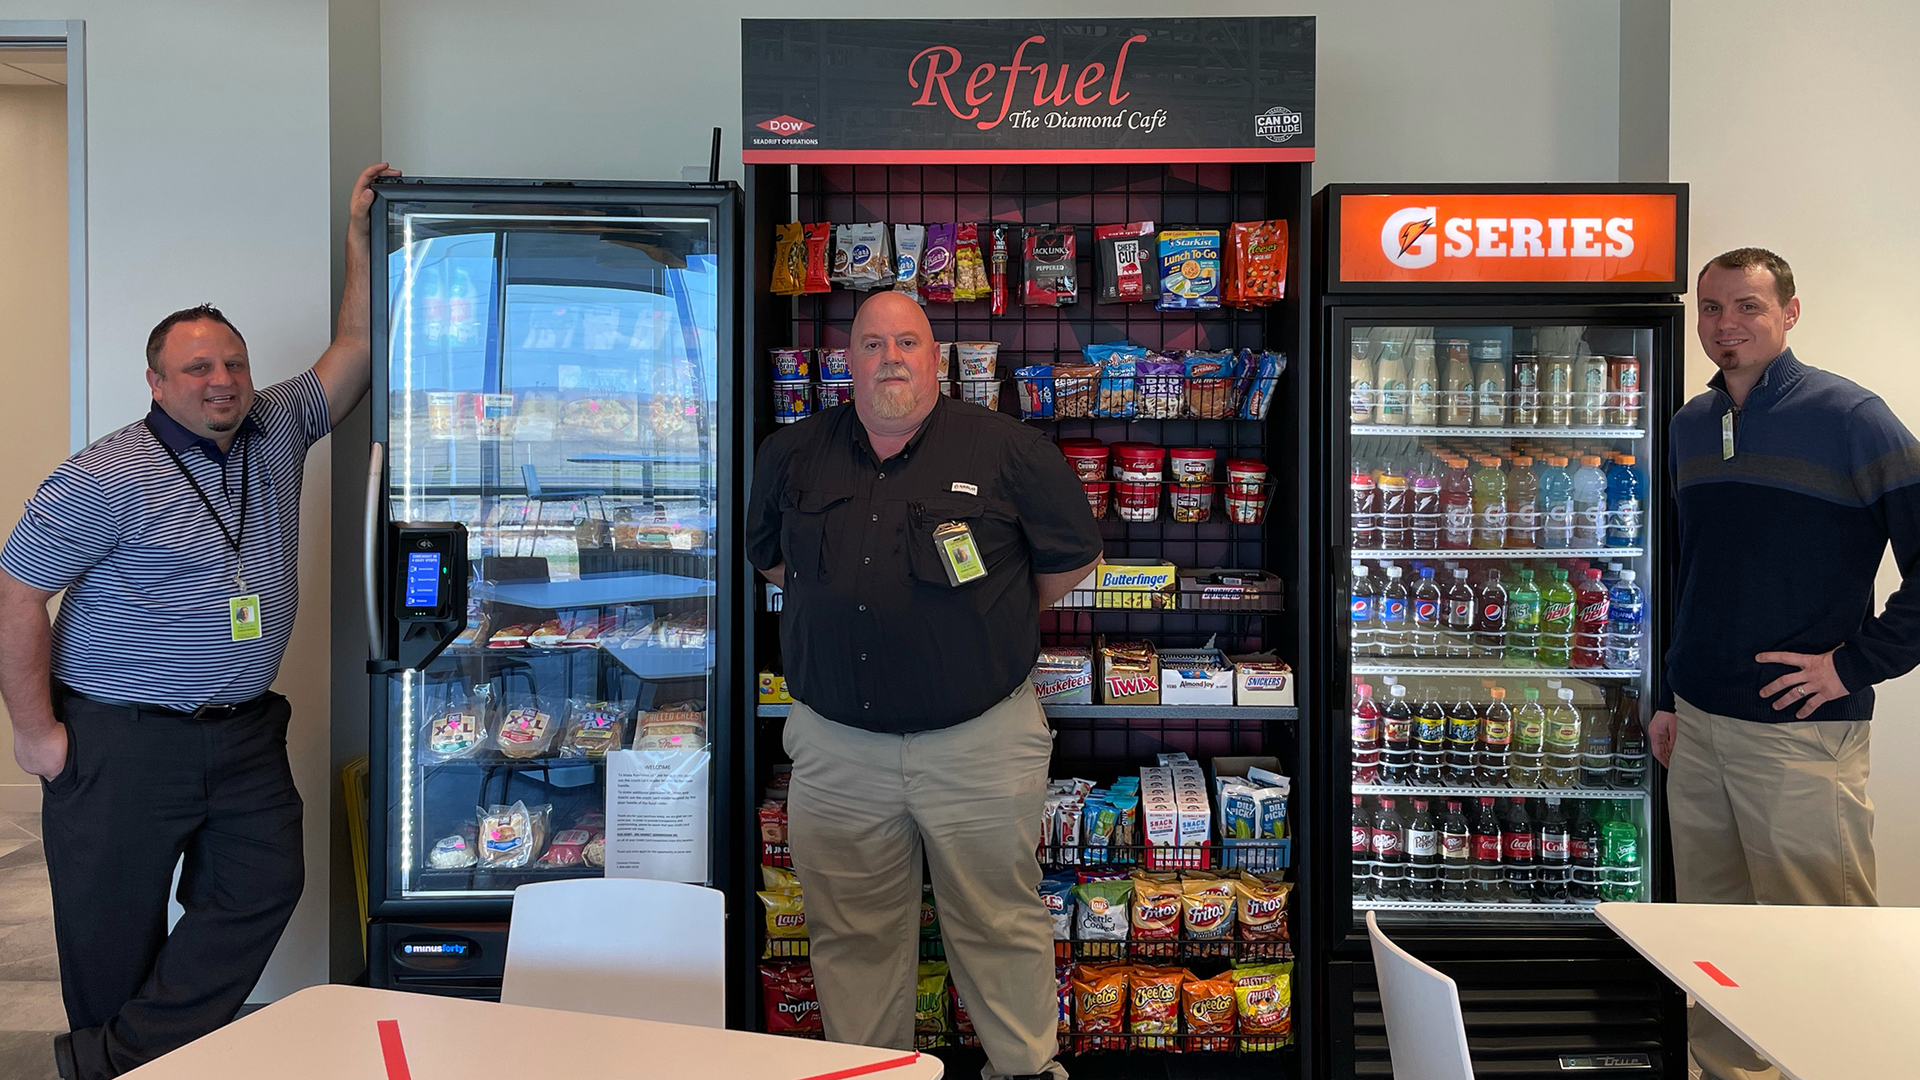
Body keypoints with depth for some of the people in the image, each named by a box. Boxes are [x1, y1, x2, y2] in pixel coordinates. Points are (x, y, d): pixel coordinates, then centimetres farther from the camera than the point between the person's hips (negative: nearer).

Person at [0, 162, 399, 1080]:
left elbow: (354, 348, 9)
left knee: (264, 886, -3)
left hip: (245, 736, 5)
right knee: (114, 936, 5)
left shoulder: (278, 432, 7)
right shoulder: (106, 478, -9)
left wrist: (362, 238, 2)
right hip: (122, 743, -5)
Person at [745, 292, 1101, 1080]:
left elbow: (1075, 554, 7)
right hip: (835, 743, 3)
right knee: (852, 934, 13)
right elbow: (767, 553, 25)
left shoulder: (1007, 450, -2)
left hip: (980, 740, -2)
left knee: (1000, 926, 8)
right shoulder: (793, 456, 8)